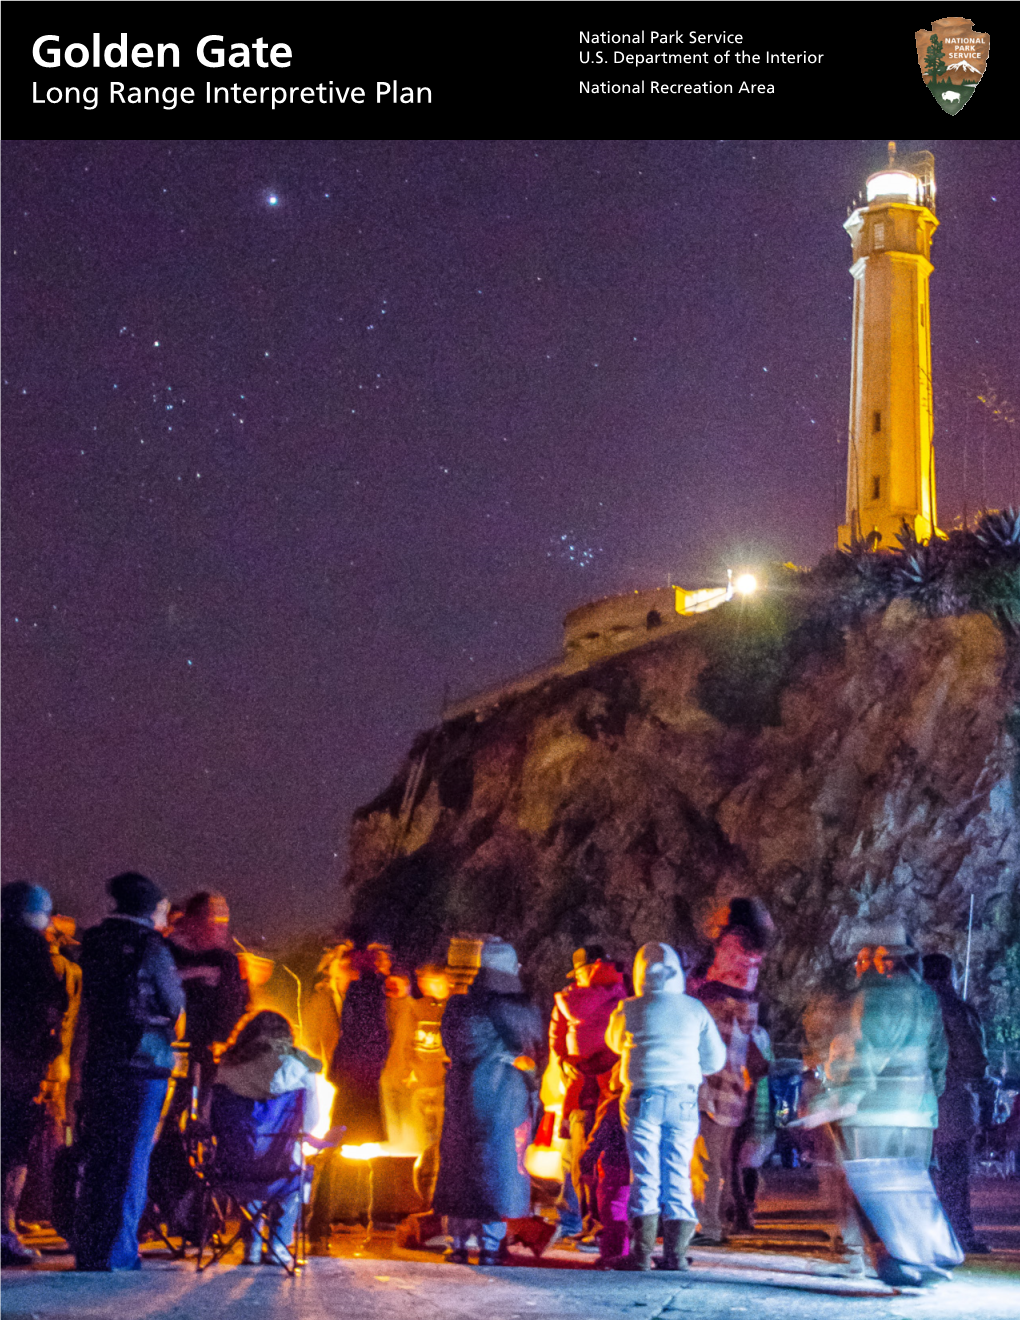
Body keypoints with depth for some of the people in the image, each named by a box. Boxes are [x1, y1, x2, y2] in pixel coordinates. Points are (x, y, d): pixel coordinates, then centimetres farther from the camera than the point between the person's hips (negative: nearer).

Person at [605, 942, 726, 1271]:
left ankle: (641, 1254, 0)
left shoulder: (630, 1009, -1)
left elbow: (615, 1043, 19)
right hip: (683, 1099, 2)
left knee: (645, 1176, 1)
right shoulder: (695, 1009, 5)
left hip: (643, 1097, -2)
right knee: (678, 1176, 6)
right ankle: (675, 1254, 4)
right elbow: (716, 1059, 10)